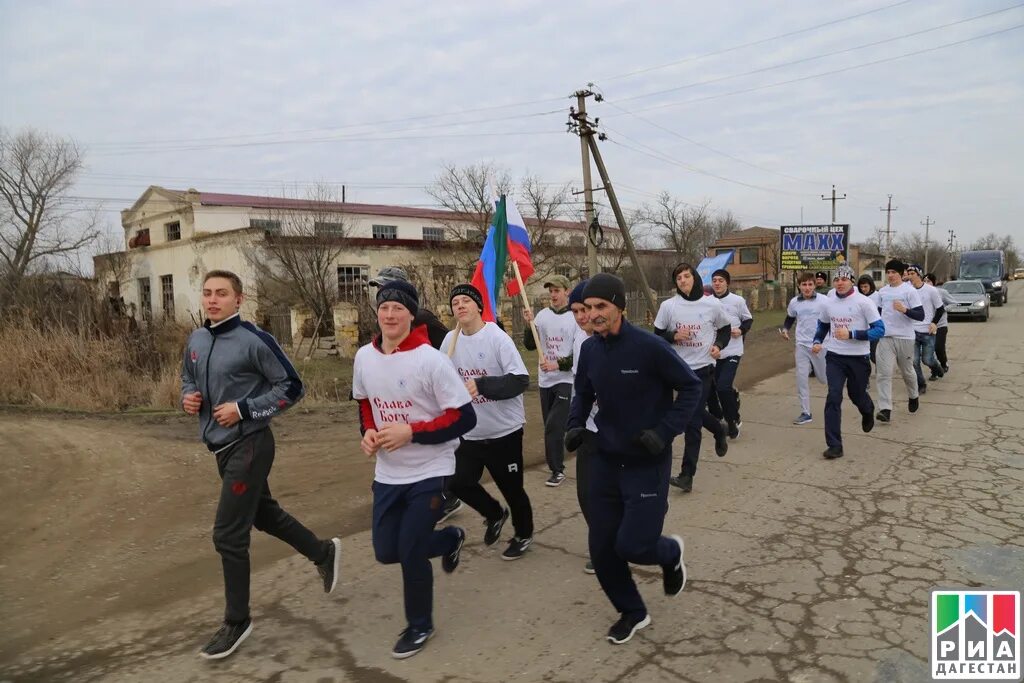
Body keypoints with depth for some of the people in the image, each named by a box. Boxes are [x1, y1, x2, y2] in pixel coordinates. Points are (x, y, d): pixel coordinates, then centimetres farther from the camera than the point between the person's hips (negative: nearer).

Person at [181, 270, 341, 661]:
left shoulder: (254, 340, -16)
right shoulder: (195, 340, 5)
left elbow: (292, 387, -13)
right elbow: (188, 379, 22)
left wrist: (243, 409, -18)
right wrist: (188, 398, -1)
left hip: (249, 446, -8)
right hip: (221, 447, 8)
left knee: (228, 534, -4)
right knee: (264, 513, 21)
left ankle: (237, 621, 16)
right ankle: (323, 553, 43)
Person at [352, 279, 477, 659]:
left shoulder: (430, 360, -20)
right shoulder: (364, 357, -2)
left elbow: (465, 418, -18)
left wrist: (410, 432, -24)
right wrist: (367, 431, -4)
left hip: (429, 472, -6)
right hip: (387, 473, 6)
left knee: (410, 552, -2)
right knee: (386, 552, 12)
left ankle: (420, 626, 26)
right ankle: (450, 539, 40)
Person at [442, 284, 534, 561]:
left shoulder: (497, 338, -17)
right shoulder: (451, 340, -1)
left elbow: (521, 380, -23)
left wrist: (481, 384, -32)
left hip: (505, 430, -5)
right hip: (470, 432, 5)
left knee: (511, 487, 8)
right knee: (458, 481, 7)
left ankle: (524, 534, 36)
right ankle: (495, 514, 36)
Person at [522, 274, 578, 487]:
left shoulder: (575, 318, -11)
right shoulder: (543, 315, 5)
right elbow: (530, 345, 5)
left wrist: (558, 364, -18)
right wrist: (529, 323, -10)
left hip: (566, 380, -6)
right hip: (545, 380, 6)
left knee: (554, 426, -11)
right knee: (550, 427, 13)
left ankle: (557, 469, 2)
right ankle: (557, 466, 28)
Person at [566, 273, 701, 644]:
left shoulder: (650, 346, -19)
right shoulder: (589, 349, -1)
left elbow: (691, 387, -10)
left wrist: (665, 432, -19)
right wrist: (576, 425, -3)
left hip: (647, 464, -5)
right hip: (605, 461, 5)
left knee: (632, 546, -8)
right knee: (601, 549, 8)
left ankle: (671, 552, 29)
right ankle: (632, 612, 34)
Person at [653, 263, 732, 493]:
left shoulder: (712, 304, -4)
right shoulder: (668, 306, -3)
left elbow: (725, 328, 13)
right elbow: (657, 335, 4)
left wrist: (718, 345, -6)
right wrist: (674, 336, -16)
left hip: (703, 369, -3)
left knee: (692, 422, -7)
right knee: (693, 415, 17)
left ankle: (687, 475, -2)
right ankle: (719, 430, 51)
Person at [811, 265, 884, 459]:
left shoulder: (863, 302, -11)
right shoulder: (828, 302, 3)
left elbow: (880, 329, -13)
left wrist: (851, 334, -24)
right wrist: (817, 341, 3)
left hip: (858, 358, -2)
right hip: (834, 357, 3)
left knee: (856, 395, 14)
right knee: (833, 398, -9)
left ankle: (868, 412, 54)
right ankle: (834, 446, -7)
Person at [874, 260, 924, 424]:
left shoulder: (909, 290, -6)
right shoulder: (882, 291, 9)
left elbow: (921, 315, -11)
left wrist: (905, 310, -27)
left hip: (904, 337, -3)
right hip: (885, 337, 3)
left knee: (907, 371, 14)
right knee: (884, 373, -8)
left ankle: (913, 397, 42)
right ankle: (885, 410, -12)